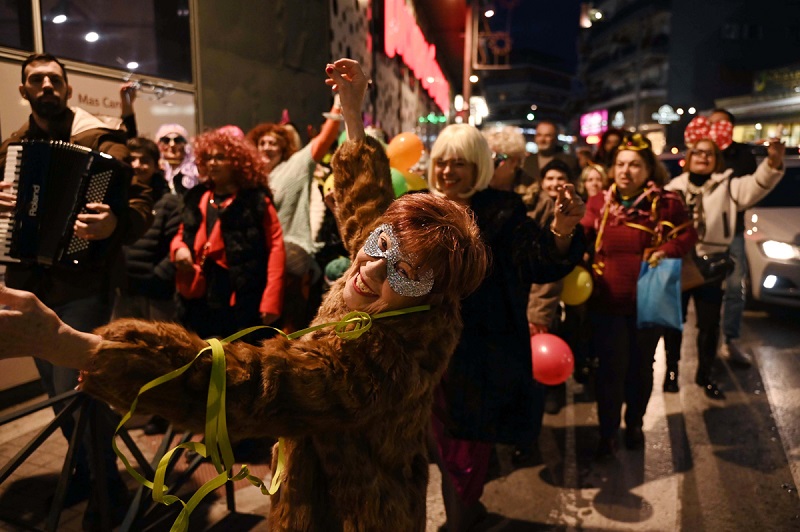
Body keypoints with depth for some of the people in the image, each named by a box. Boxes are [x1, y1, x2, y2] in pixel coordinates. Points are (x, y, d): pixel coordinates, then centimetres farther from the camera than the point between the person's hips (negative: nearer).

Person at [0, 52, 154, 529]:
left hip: (81, 285, -6)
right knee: (58, 389, 16)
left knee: (75, 391, -7)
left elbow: (142, 202, -16)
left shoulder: (98, 141, -6)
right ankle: (85, 467, 37)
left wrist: (115, 224, -38)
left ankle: (108, 486, 14)